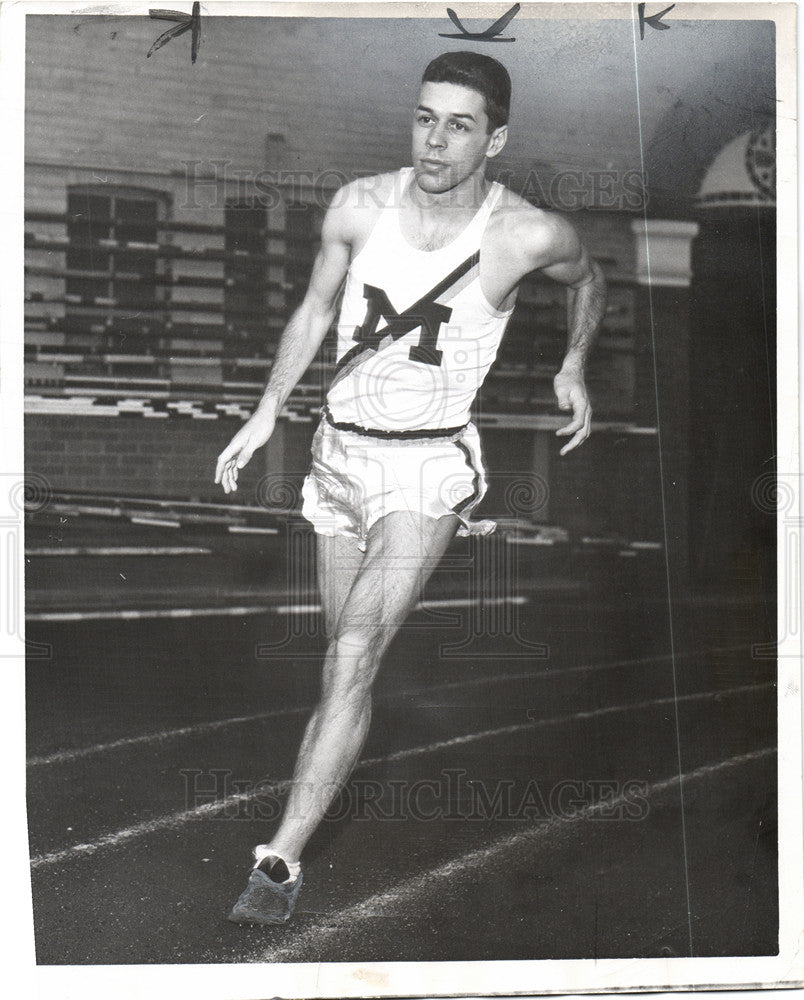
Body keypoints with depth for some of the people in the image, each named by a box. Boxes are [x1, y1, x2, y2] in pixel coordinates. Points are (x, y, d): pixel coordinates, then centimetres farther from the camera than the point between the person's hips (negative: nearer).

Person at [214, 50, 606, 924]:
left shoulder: (527, 235, -11)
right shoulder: (359, 206, -4)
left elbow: (588, 280, 14)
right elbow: (315, 312, 11)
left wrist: (574, 368, 16)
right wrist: (266, 413, 9)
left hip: (429, 465, -4)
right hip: (339, 451, 4)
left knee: (353, 654, -16)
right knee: (346, 662, 13)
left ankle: (281, 858, -12)